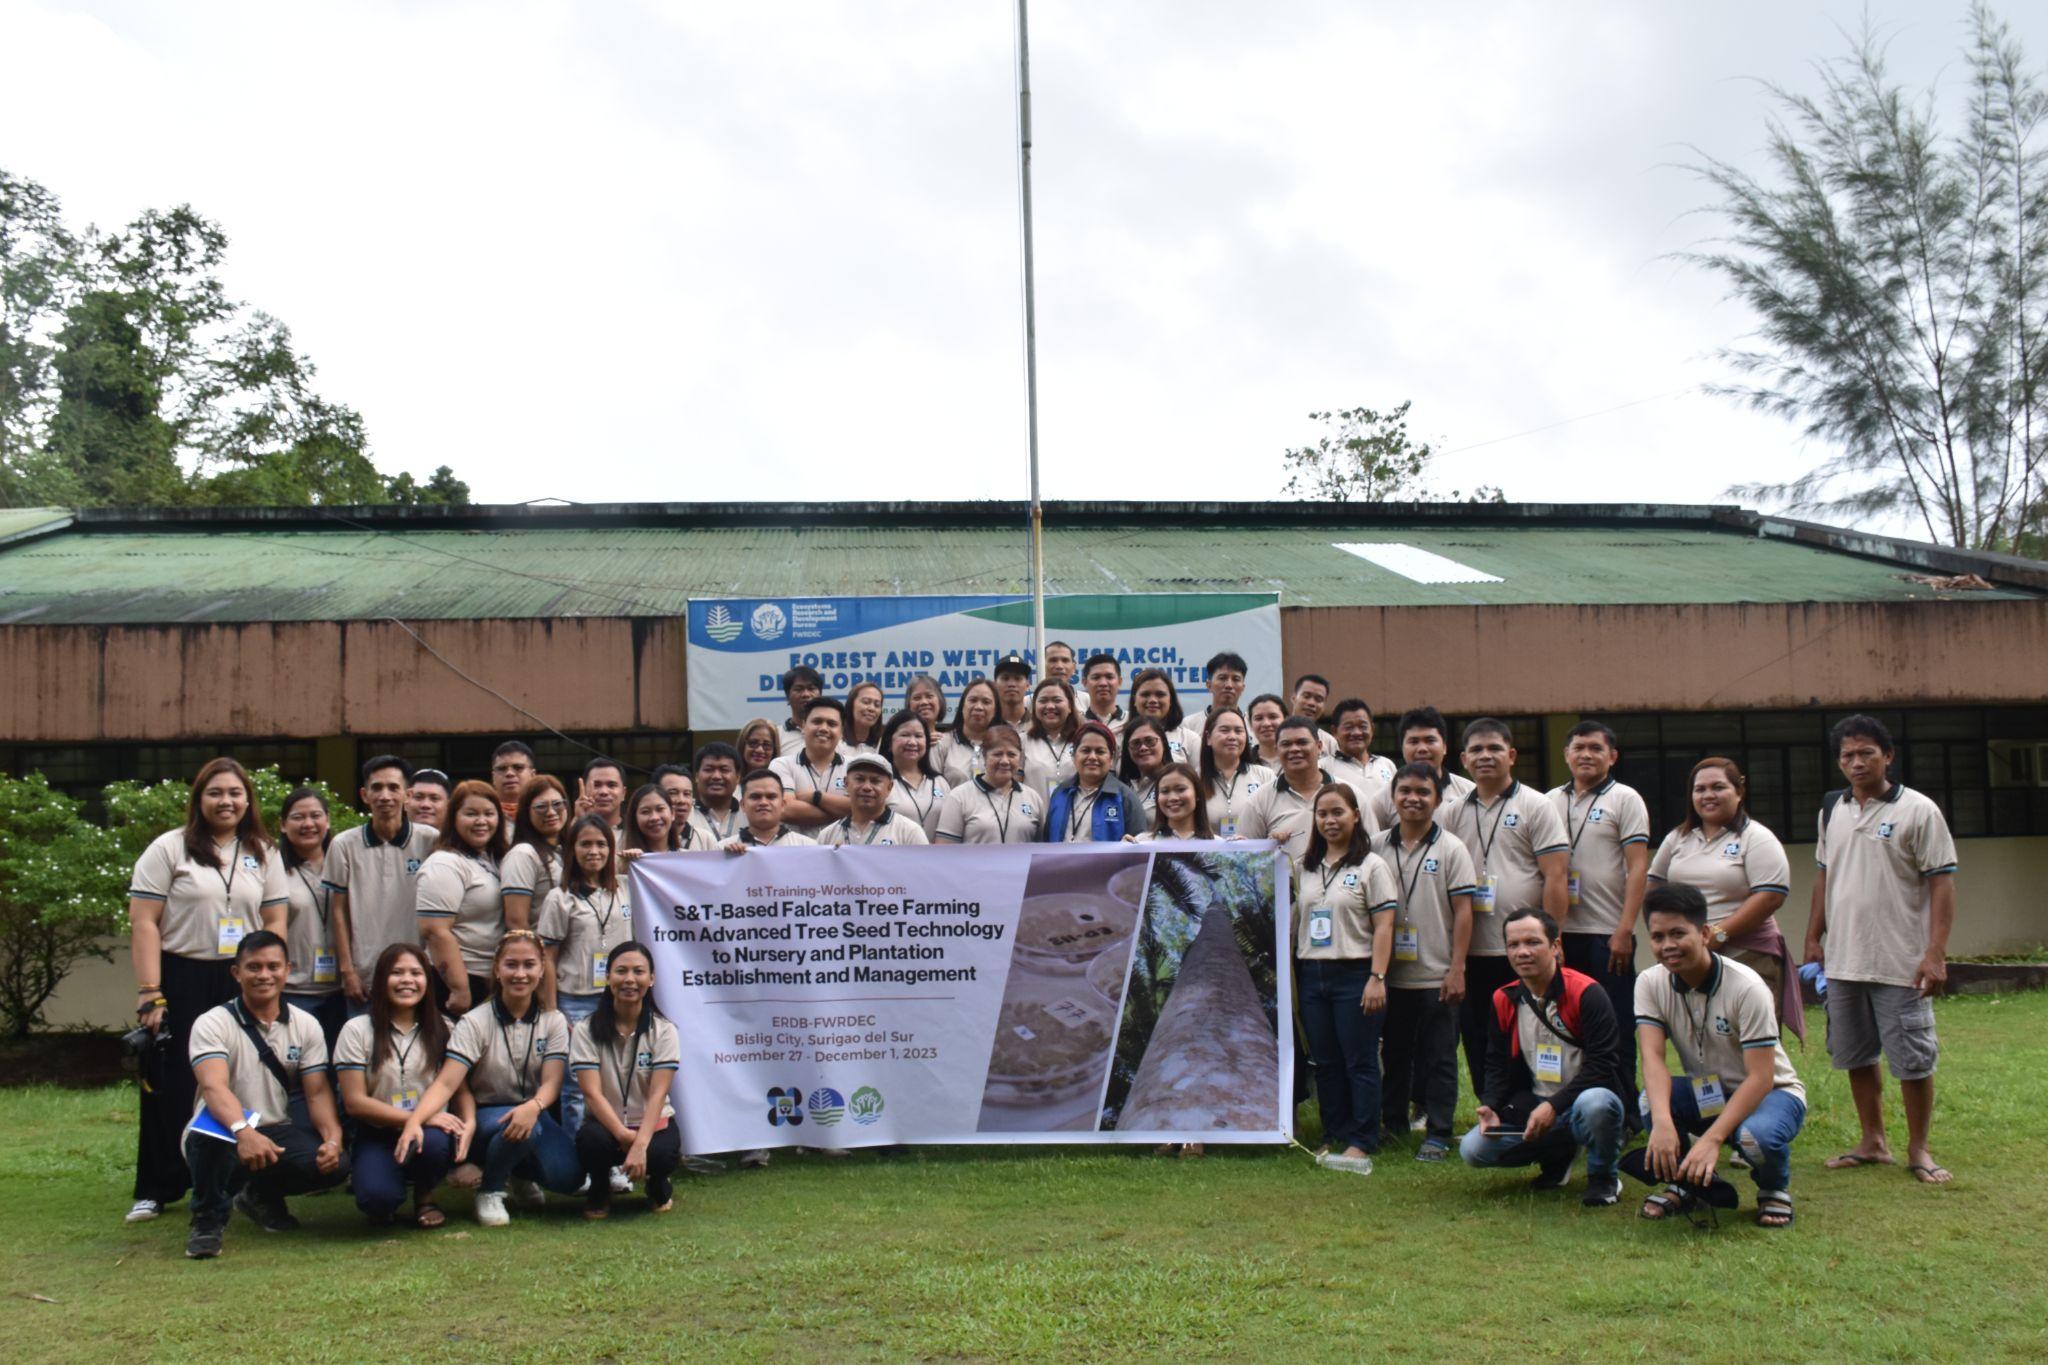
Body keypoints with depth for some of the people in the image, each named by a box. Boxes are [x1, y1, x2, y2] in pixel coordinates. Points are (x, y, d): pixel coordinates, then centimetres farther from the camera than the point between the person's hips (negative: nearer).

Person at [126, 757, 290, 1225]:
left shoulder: (263, 854, 11)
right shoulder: (169, 849, -1)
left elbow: (275, 921, 10)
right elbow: (143, 923, -6)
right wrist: (149, 992, -12)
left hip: (242, 985, 3)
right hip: (180, 981, -3)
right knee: (173, 1088, 0)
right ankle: (157, 1190, 11)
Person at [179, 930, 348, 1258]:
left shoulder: (305, 1026, 4)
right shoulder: (212, 1024, -10)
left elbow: (317, 1093, -1)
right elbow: (214, 1087, -28)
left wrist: (333, 1140, -21)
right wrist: (244, 1131, -47)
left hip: (278, 1133, 4)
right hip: (227, 1133, -4)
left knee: (336, 1164, -23)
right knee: (210, 1137, -39)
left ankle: (263, 1194, 10)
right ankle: (208, 1218, -9)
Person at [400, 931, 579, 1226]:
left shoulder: (553, 1021, -3)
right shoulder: (475, 1022, -11)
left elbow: (552, 1081, -14)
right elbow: (446, 1083, -22)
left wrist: (533, 1107, -39)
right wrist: (414, 1121, -42)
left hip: (532, 1113, 3)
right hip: (484, 1118, -3)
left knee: (568, 1176, -23)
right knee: (519, 1129, -37)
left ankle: (521, 1174, 12)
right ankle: (490, 1191, -7)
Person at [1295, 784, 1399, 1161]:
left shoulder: (1371, 865, -2)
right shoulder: (1306, 868, 14)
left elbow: (1384, 926, -7)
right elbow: (1294, 921, 15)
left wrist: (1377, 978, -15)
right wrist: (1292, 978, 8)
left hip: (1355, 974, -5)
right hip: (1312, 975, 5)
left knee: (1360, 1063, -1)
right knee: (1325, 1063, 10)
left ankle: (1362, 1140, 7)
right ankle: (1333, 1136, 19)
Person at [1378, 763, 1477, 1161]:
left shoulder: (1450, 849, -3)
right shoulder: (1378, 848, 6)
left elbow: (1463, 912, -5)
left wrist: (1456, 970, -11)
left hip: (1436, 976, -3)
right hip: (1391, 975, 3)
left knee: (1438, 1060, 3)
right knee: (1393, 1054, 13)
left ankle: (1437, 1134, 10)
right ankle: (1392, 1125, 24)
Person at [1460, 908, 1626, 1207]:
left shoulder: (1586, 993, -14)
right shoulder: (1503, 1001, 2)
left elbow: (1603, 1066, -19)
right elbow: (1497, 1066, 11)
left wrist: (1553, 1106, -27)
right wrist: (1491, 1107, -9)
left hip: (1581, 1103, -5)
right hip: (1531, 1108, 5)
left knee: (1596, 1103, -40)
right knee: (1472, 1149, -14)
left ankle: (1604, 1177, -6)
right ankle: (1557, 1155, 13)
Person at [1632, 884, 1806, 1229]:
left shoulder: (1746, 987, -24)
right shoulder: (1650, 984, -11)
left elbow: (1760, 1077, -27)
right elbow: (1652, 1056, -23)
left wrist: (1713, 1138, -38)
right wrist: (1662, 1120, -42)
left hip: (1772, 1092, -3)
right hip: (1707, 1094, 3)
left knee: (1756, 1136, -38)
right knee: (1650, 1101, -30)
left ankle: (1774, 1189, 0)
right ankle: (1684, 1182, 0)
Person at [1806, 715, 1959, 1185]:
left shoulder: (1917, 810, -8)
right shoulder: (1832, 811, 10)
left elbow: (1942, 882, -10)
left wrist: (1936, 953, -17)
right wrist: (1813, 938, 13)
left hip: (1901, 964, -6)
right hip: (1843, 961, 6)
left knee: (1913, 1060, 1)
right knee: (1856, 1057, 13)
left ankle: (1918, 1150, 15)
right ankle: (1873, 1142, 27)